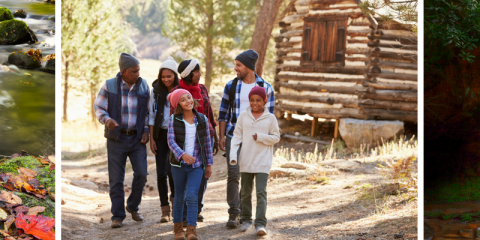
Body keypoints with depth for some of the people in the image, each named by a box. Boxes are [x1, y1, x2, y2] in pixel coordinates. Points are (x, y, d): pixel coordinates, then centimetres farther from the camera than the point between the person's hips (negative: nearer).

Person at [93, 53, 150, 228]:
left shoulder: (144, 86, 3)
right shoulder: (109, 86, -5)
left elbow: (148, 111, 11)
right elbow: (98, 108, -2)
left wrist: (146, 131, -1)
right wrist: (107, 120, -21)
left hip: (137, 138, 2)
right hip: (116, 138, -2)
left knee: (141, 173, -7)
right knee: (116, 179, -1)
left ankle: (133, 207, 17)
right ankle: (117, 216, 9)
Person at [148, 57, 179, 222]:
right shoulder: (156, 91, 3)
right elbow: (151, 115, 5)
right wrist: (151, 138, -1)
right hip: (160, 134, 2)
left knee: (171, 169, -12)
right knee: (161, 173, -1)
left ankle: (175, 197, 17)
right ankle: (165, 210, 6)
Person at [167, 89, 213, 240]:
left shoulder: (202, 120, 1)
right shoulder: (174, 120, -4)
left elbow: (207, 142, 7)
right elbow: (171, 141, -12)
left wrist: (209, 164, 8)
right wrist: (182, 154, -29)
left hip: (197, 165, 0)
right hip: (179, 164, 0)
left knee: (192, 196, -12)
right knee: (179, 196, 10)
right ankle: (178, 227, 25)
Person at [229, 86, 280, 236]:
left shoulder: (270, 118, -1)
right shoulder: (243, 116, 3)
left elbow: (276, 137, 2)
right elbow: (237, 136, 4)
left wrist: (261, 137, -14)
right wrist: (233, 153, -8)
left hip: (263, 161, -3)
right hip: (246, 160, 3)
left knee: (261, 192, -10)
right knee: (245, 192, 13)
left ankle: (260, 224, -11)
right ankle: (246, 220, 28)